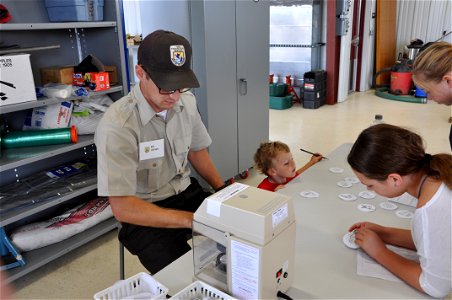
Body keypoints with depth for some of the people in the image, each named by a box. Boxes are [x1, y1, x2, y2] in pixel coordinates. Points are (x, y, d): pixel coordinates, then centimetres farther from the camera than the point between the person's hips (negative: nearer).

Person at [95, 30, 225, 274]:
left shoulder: (186, 102, -4)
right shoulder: (117, 125, -23)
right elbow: (122, 208, -24)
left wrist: (224, 191, 0)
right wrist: (193, 219, -29)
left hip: (186, 192, 6)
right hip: (143, 215, -5)